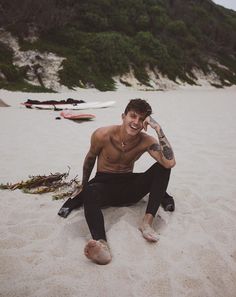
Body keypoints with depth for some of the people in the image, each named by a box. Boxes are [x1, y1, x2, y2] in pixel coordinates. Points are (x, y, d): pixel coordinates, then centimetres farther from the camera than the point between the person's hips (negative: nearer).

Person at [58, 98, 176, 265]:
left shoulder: (146, 141, -12)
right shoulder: (102, 135, -15)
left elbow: (170, 163, -28)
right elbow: (90, 158, 5)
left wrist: (159, 129, -31)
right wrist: (84, 185, 14)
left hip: (129, 186, 3)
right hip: (104, 184, -2)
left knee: (162, 167, -19)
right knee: (91, 192, -39)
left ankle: (148, 221, -29)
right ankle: (101, 243, -62)